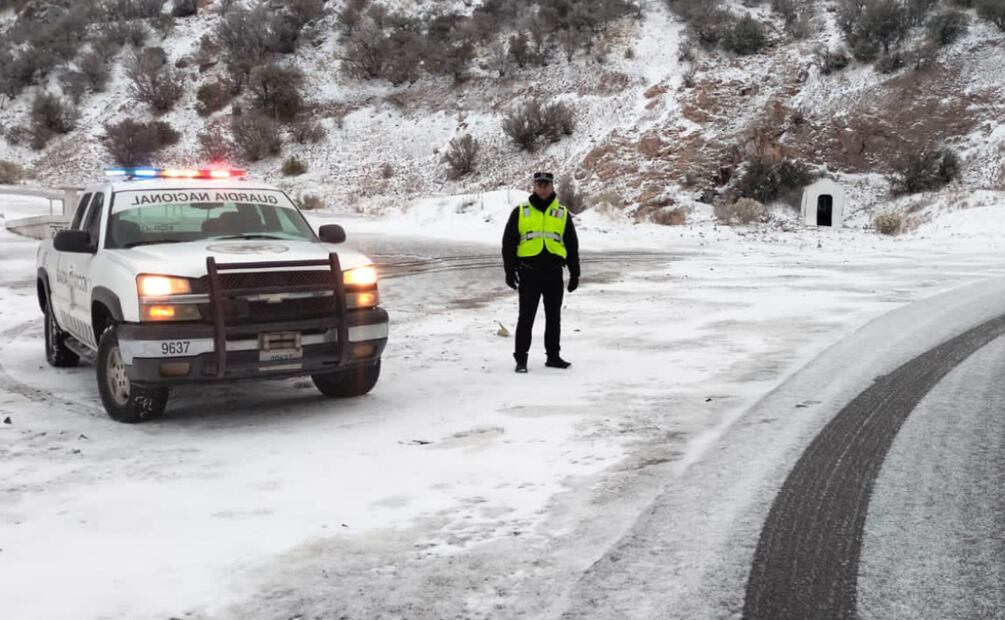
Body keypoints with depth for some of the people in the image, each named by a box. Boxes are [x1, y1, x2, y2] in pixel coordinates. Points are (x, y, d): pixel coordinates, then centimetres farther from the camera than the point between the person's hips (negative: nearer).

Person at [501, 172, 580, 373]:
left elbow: (572, 245, 14)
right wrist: (510, 270, -4)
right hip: (528, 273, -2)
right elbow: (508, 242, 4)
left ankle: (553, 355, 21)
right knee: (526, 317, -1)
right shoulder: (520, 212, 4)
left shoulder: (562, 213, 10)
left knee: (553, 317, 10)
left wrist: (575, 273, 10)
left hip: (554, 273, 2)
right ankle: (521, 358, 6)